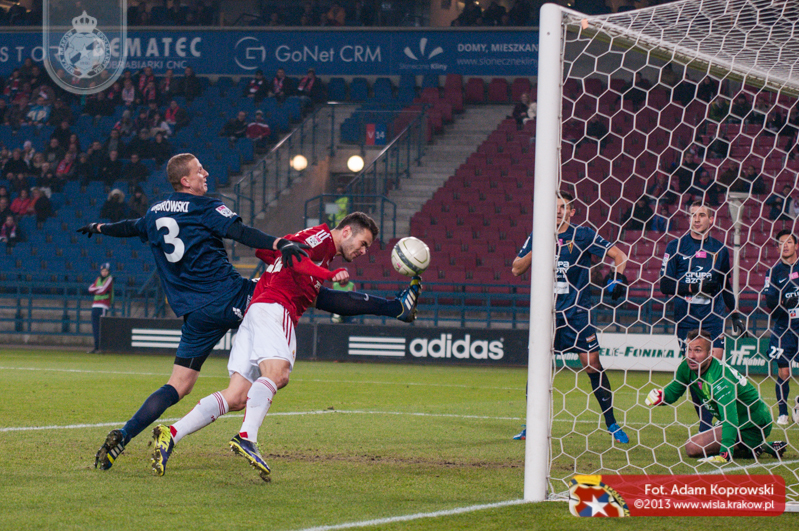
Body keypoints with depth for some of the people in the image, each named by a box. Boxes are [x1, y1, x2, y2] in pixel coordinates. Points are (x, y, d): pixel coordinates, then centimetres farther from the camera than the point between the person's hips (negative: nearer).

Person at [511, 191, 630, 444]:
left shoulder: (583, 236, -2)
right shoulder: (538, 237, 6)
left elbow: (619, 255, 0)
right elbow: (516, 269, 4)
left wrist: (617, 276, -19)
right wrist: (535, 249, -12)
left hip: (576, 311, -3)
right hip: (547, 311, 3)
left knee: (591, 362, -9)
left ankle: (612, 423, 0)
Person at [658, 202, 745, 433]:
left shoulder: (719, 249, 10)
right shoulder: (675, 247, 2)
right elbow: (665, 285, -3)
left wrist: (735, 315, 19)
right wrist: (694, 287, -15)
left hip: (714, 317, 1)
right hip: (686, 319, -1)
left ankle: (706, 425, -12)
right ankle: (705, 424, 9)